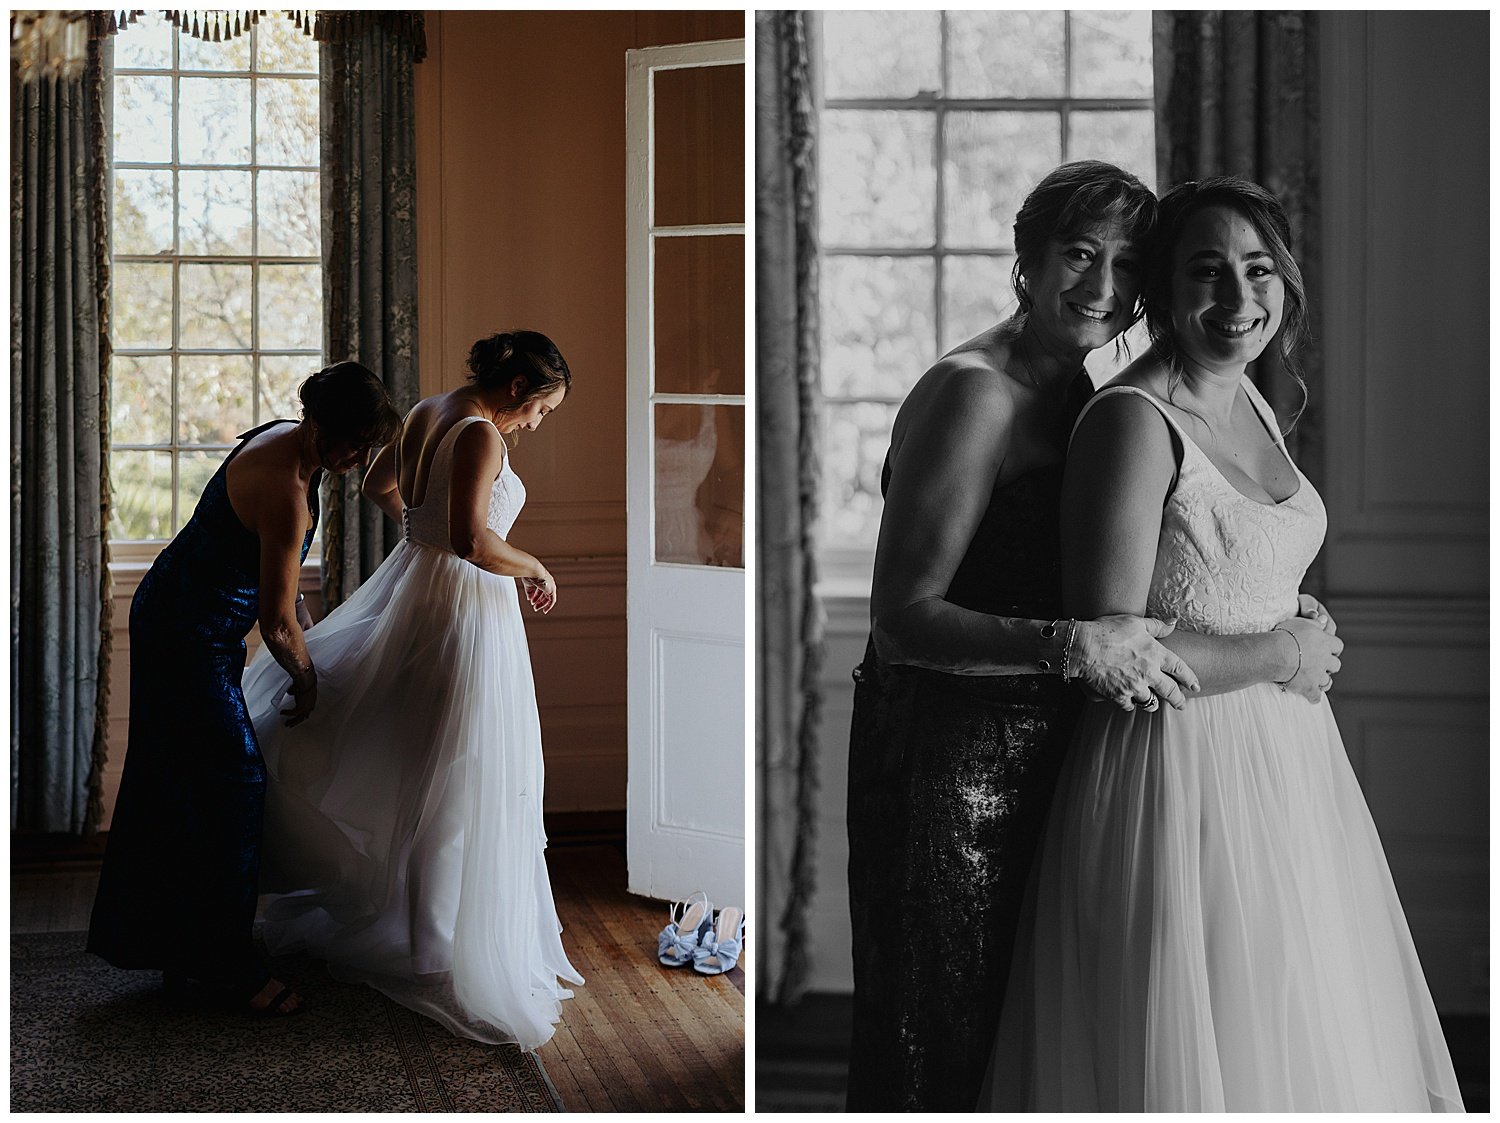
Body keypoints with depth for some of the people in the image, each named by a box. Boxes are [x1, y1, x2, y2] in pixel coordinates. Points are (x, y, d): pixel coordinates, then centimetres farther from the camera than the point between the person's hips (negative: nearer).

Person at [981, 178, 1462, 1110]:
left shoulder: (1253, 404, 9)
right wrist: (1282, 658, -12)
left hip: (1285, 760, 8)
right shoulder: (1133, 420, -16)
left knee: (1299, 1045, 16)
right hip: (1180, 773, -8)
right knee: (1191, 1052, 1)